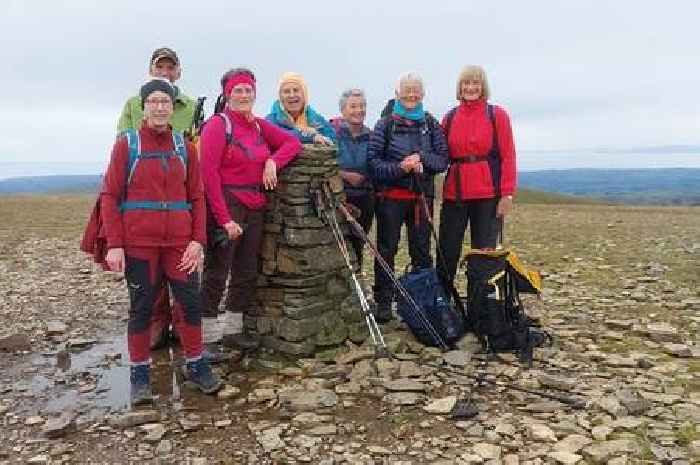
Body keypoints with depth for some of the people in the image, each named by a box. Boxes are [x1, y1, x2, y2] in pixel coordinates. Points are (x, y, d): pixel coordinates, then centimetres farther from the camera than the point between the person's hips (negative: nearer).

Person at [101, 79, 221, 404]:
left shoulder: (185, 147, 7)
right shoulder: (126, 145, 1)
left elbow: (197, 197, 7)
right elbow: (109, 196, -2)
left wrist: (198, 240, -3)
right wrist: (114, 245, -9)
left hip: (180, 242, 2)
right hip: (138, 243, -2)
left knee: (190, 302, 4)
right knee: (141, 307, 7)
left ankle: (196, 366, 21)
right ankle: (140, 374, 21)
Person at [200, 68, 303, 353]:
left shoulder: (259, 126, 12)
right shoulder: (218, 125, -8)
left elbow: (292, 142, 14)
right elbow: (209, 174, -14)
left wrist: (273, 161, -7)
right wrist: (225, 219, -20)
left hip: (255, 207, 7)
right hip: (225, 206, -7)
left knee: (247, 272, 12)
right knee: (217, 272, -3)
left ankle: (233, 330, 26)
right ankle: (207, 336, 9)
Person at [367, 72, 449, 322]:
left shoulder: (431, 124, 9)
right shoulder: (385, 124, 2)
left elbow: (443, 159, 4)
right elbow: (373, 160, -5)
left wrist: (422, 158, -14)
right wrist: (399, 168, -18)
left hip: (422, 196, 2)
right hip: (390, 196, -2)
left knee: (421, 250, 10)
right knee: (386, 250, 3)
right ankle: (383, 302, 12)